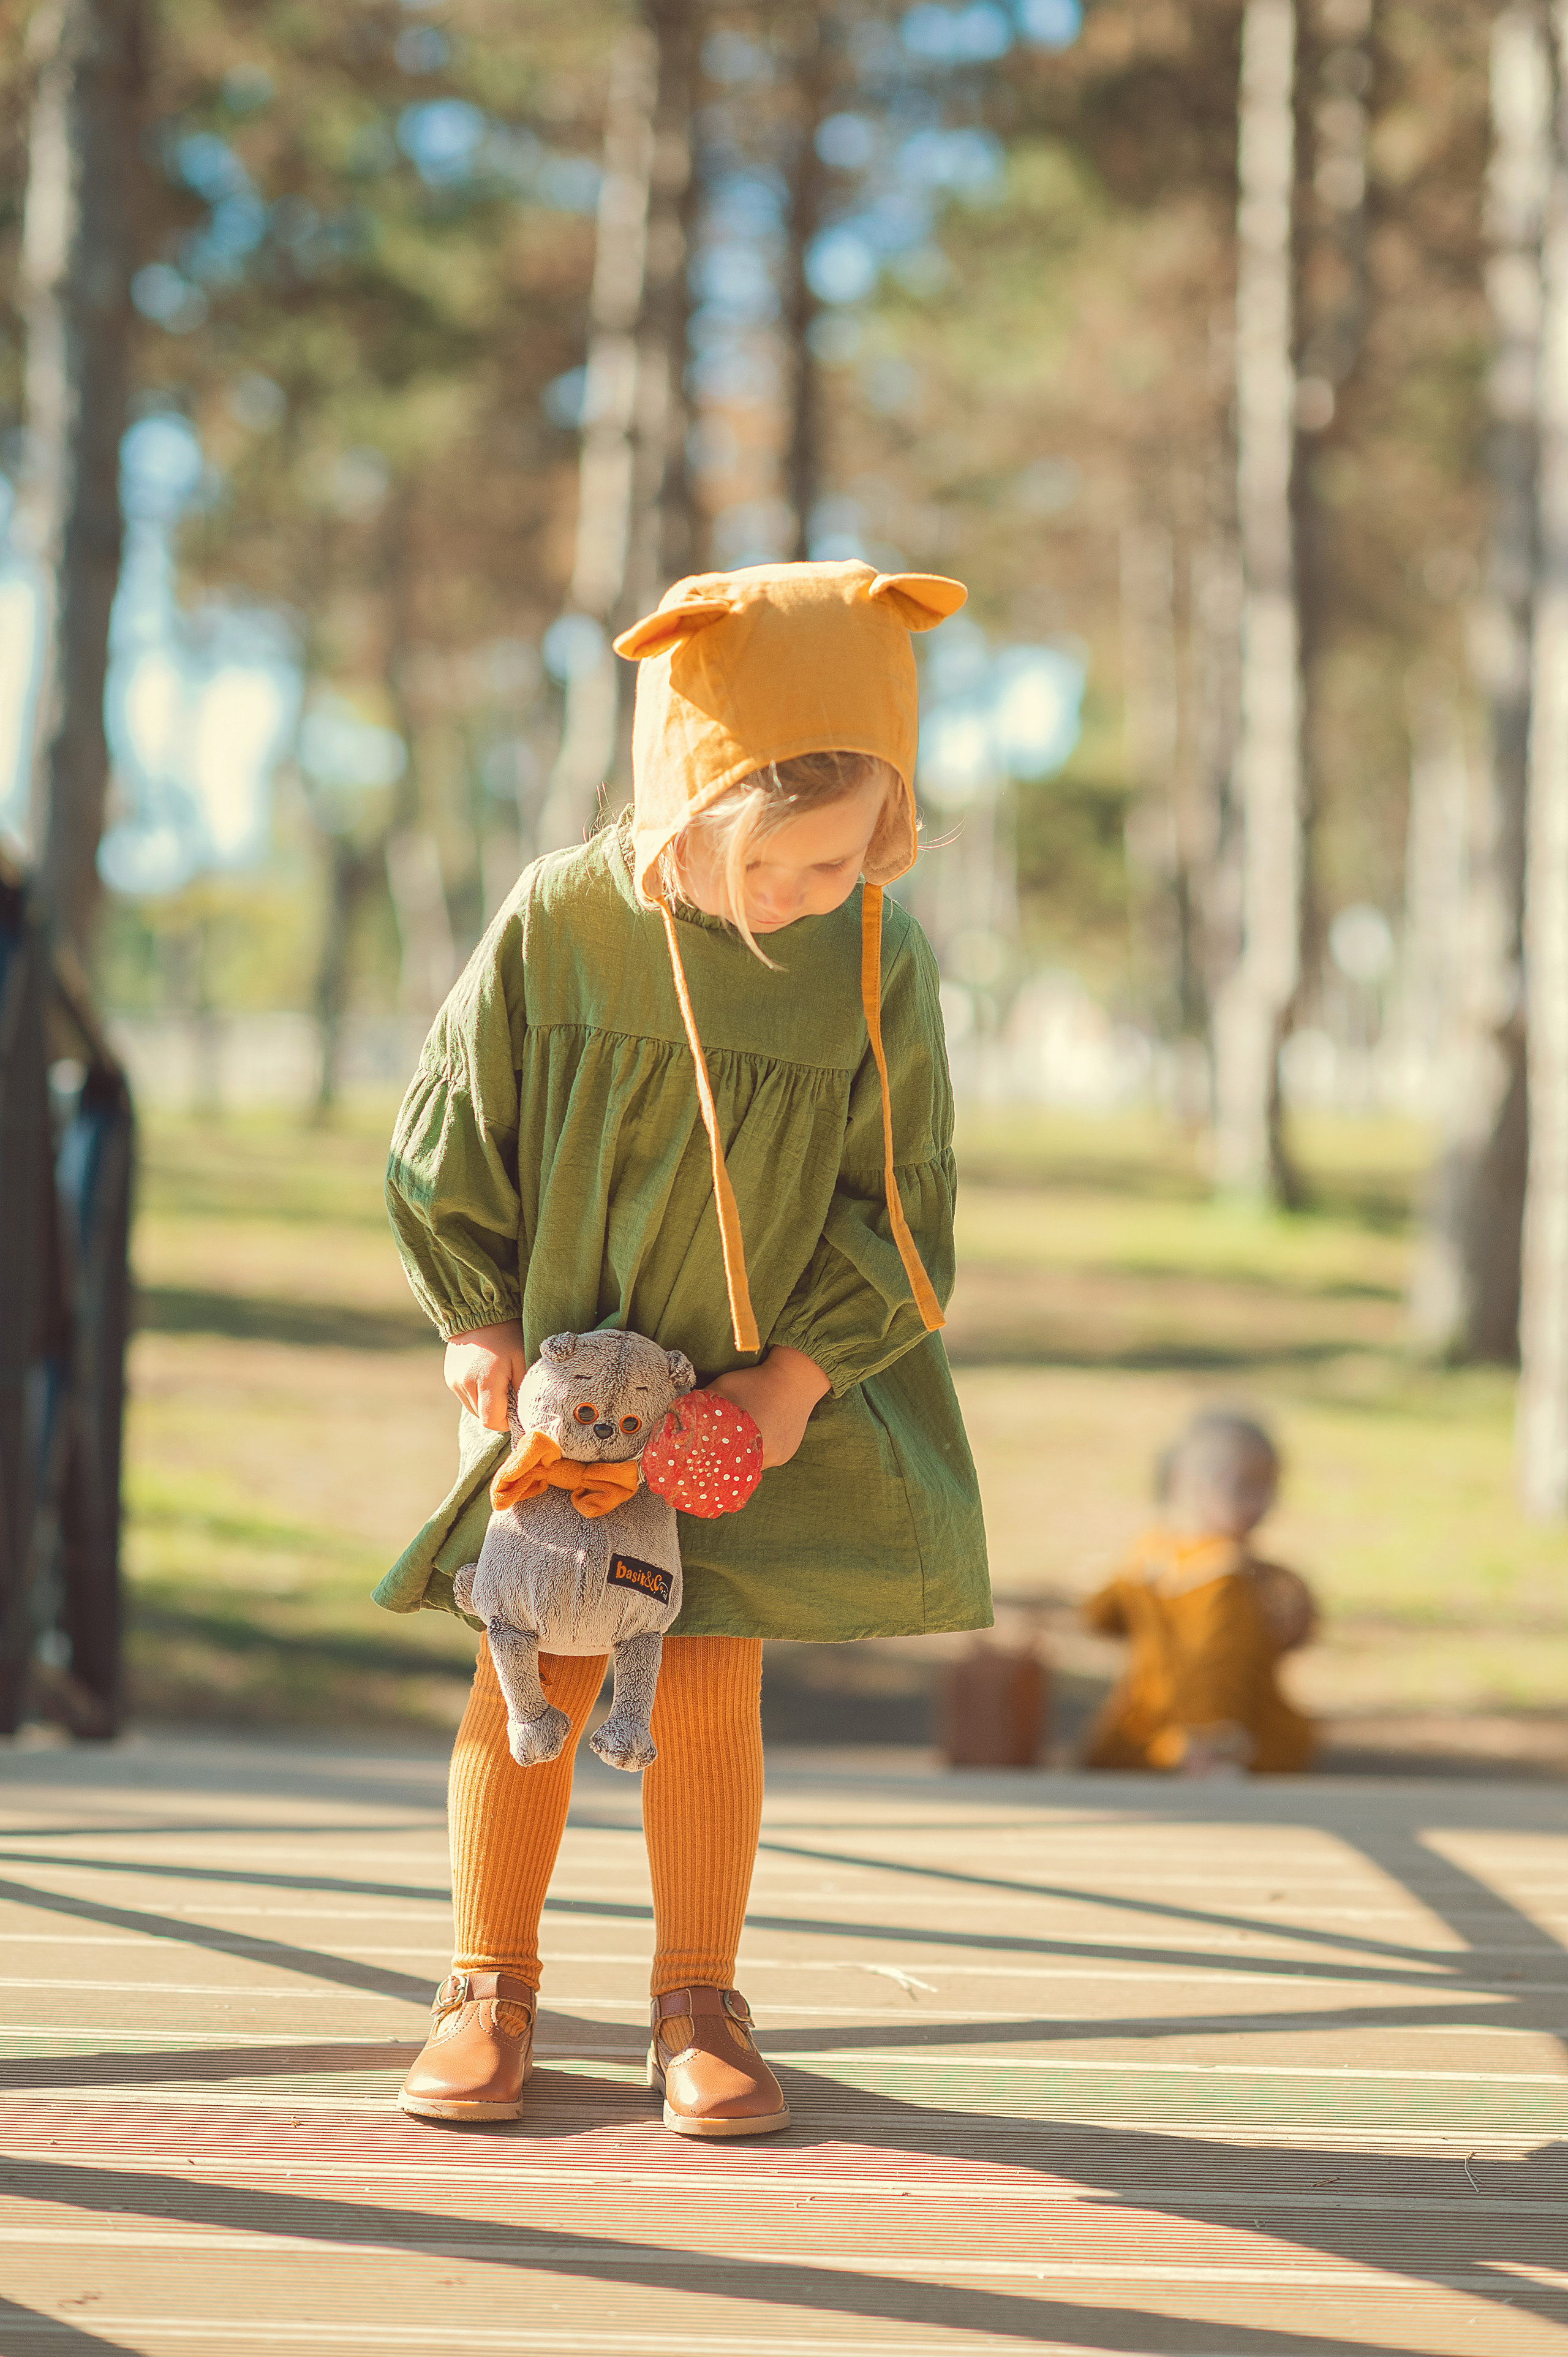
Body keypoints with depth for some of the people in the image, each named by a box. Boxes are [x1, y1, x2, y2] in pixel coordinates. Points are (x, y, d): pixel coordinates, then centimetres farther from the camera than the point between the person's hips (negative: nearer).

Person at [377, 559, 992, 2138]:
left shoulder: (878, 967, -12)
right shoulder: (557, 926, -15)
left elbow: (898, 1197, -3)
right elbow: (452, 1138, -2)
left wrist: (801, 1370, -9)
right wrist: (479, 1322, -3)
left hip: (755, 1393, 0)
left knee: (709, 1690, 0)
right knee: (536, 1676, 0)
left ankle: (698, 2003, 14)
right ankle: (489, 1985, 15)